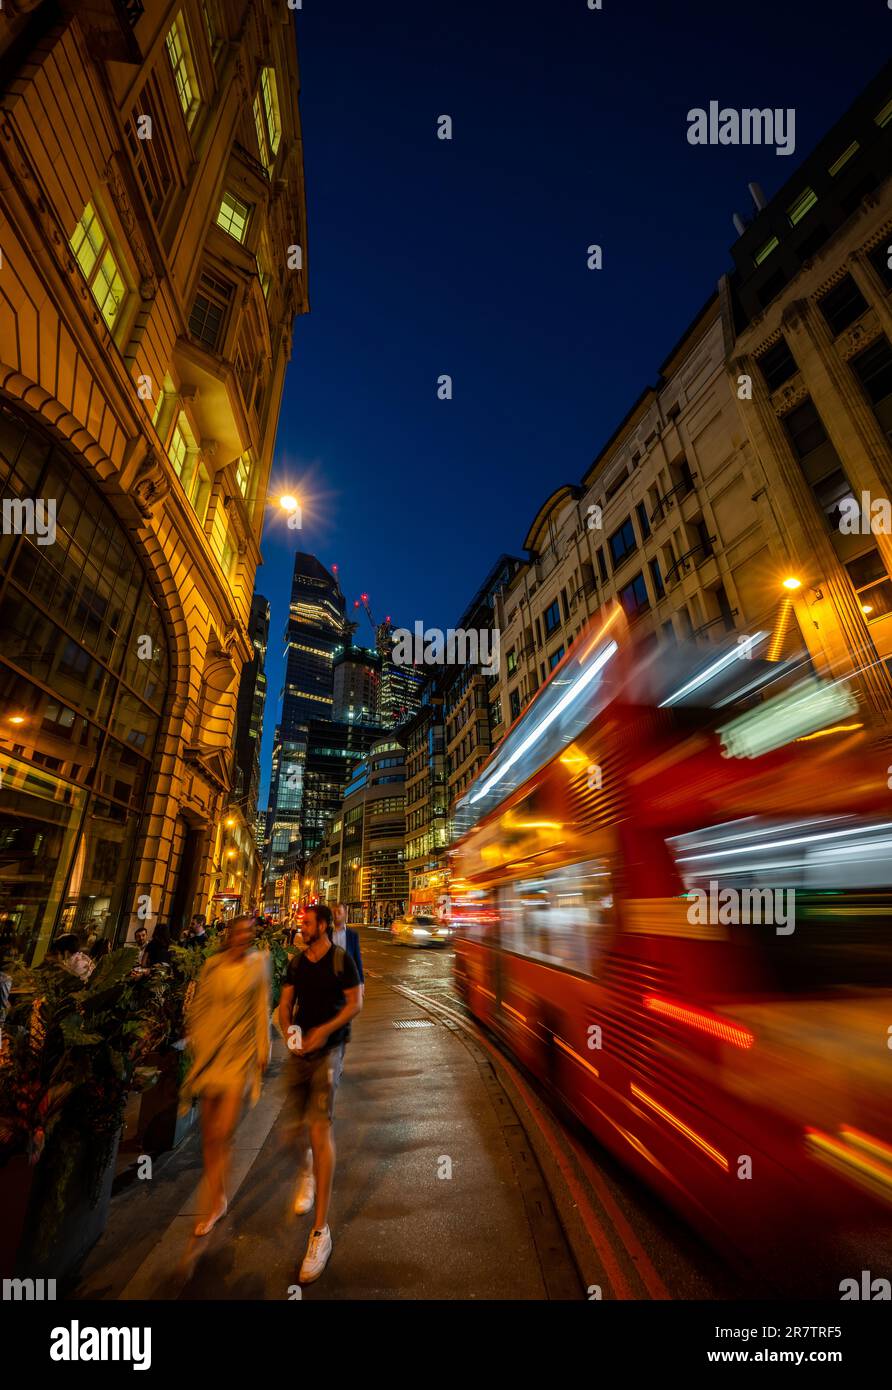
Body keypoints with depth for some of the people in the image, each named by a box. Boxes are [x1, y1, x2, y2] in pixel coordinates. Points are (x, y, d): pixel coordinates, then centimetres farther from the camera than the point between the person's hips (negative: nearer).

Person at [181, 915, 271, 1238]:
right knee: (209, 1132, 13)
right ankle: (218, 1198, 34)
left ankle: (212, 1202, 15)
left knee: (223, 1132, -6)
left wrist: (263, 1048, 0)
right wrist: (194, 1040, 9)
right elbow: (200, 1004, 9)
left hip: (241, 1053, -2)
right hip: (211, 1050, 2)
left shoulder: (258, 963, -5)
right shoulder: (212, 965, -1)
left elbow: (262, 1008, -1)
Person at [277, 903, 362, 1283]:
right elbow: (285, 1004, 7)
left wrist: (325, 1030, -19)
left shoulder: (341, 959, -11)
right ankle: (306, 1172, 50)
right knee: (297, 1123, 15)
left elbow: (355, 1003, -10)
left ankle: (321, 1230, 1)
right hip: (299, 1048, 5)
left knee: (320, 1125, -11)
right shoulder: (296, 962, 3)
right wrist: (288, 1031, -12)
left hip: (329, 1048, -5)